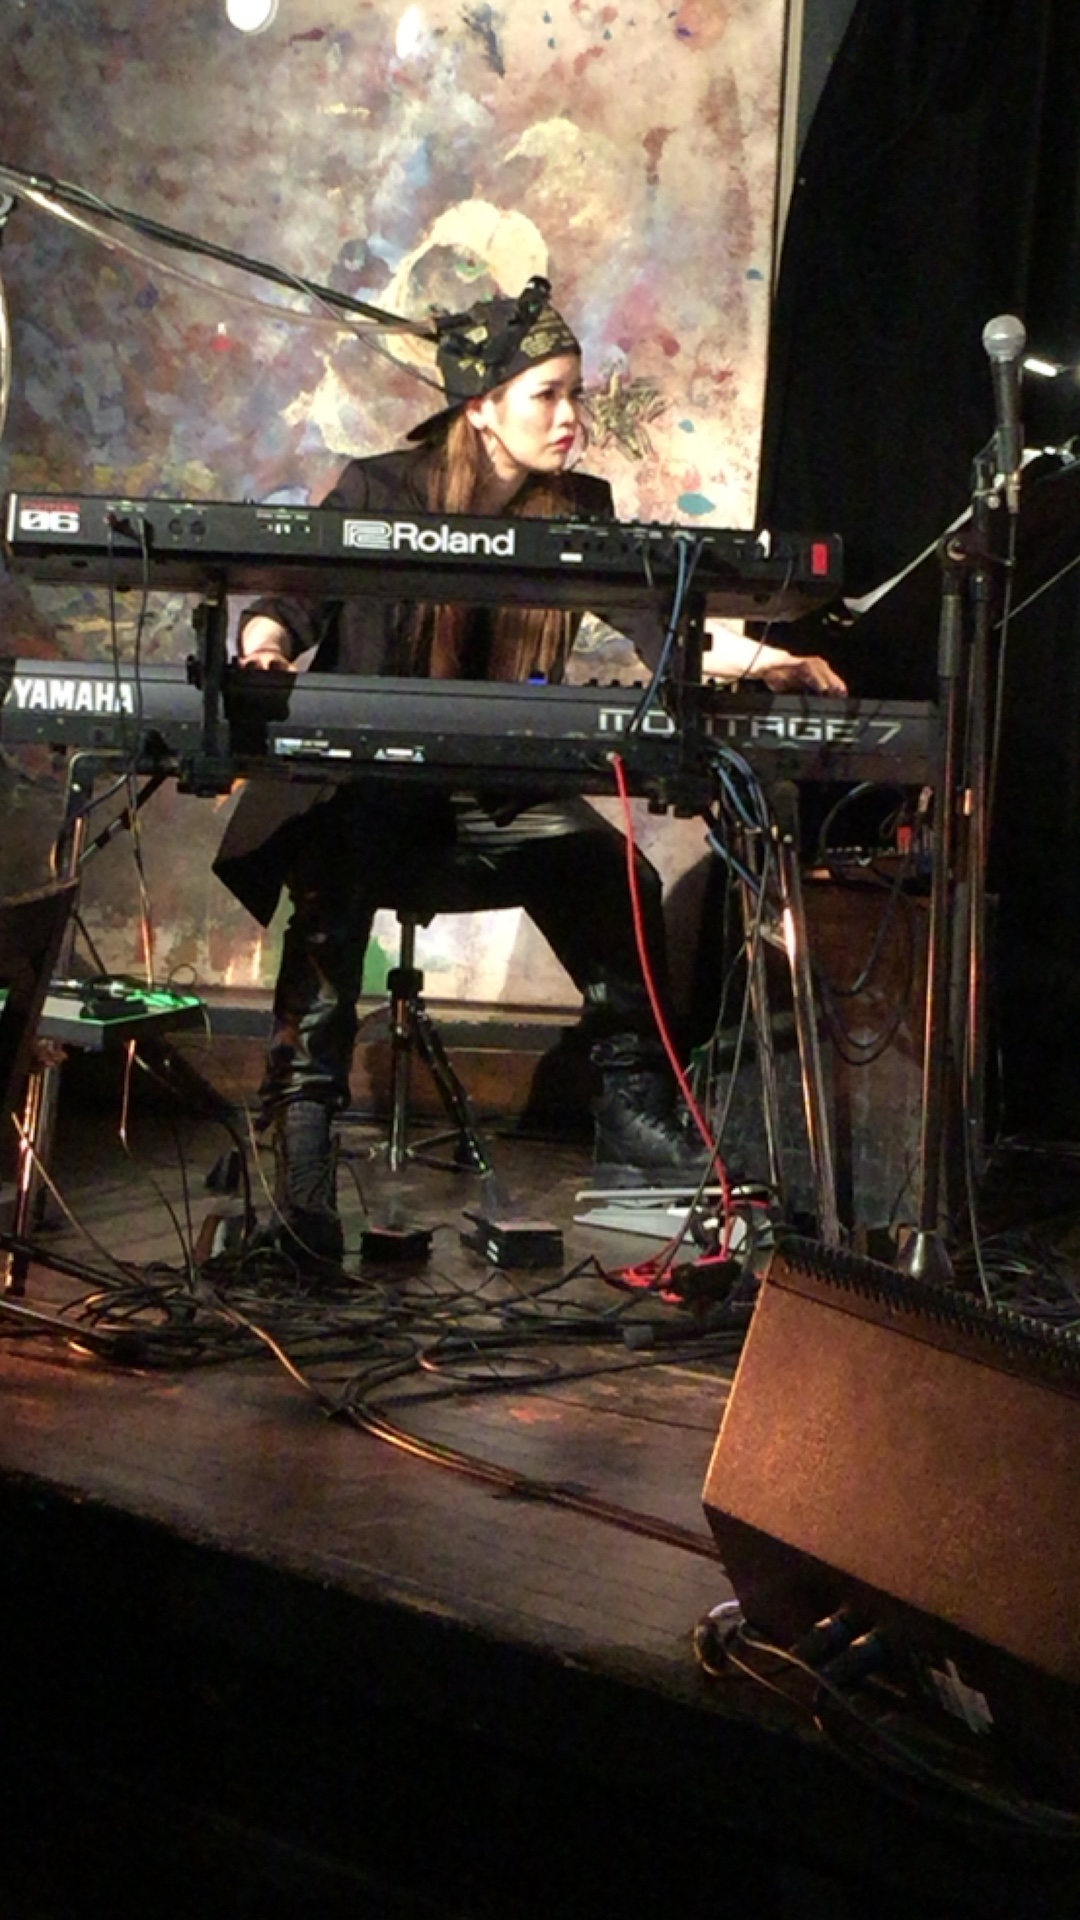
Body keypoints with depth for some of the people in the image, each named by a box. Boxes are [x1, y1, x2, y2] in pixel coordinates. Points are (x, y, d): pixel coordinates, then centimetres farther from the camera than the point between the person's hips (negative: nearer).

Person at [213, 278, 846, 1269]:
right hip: (359, 785, -3)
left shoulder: (579, 510, 8)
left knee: (622, 879, -18)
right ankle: (302, 1129, -26)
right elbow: (291, 602, -1)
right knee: (335, 881, -33)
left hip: (499, 796, 4)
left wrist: (752, 658, -18)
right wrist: (267, 642, -25)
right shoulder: (377, 491, -2)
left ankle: (635, 1118, -3)